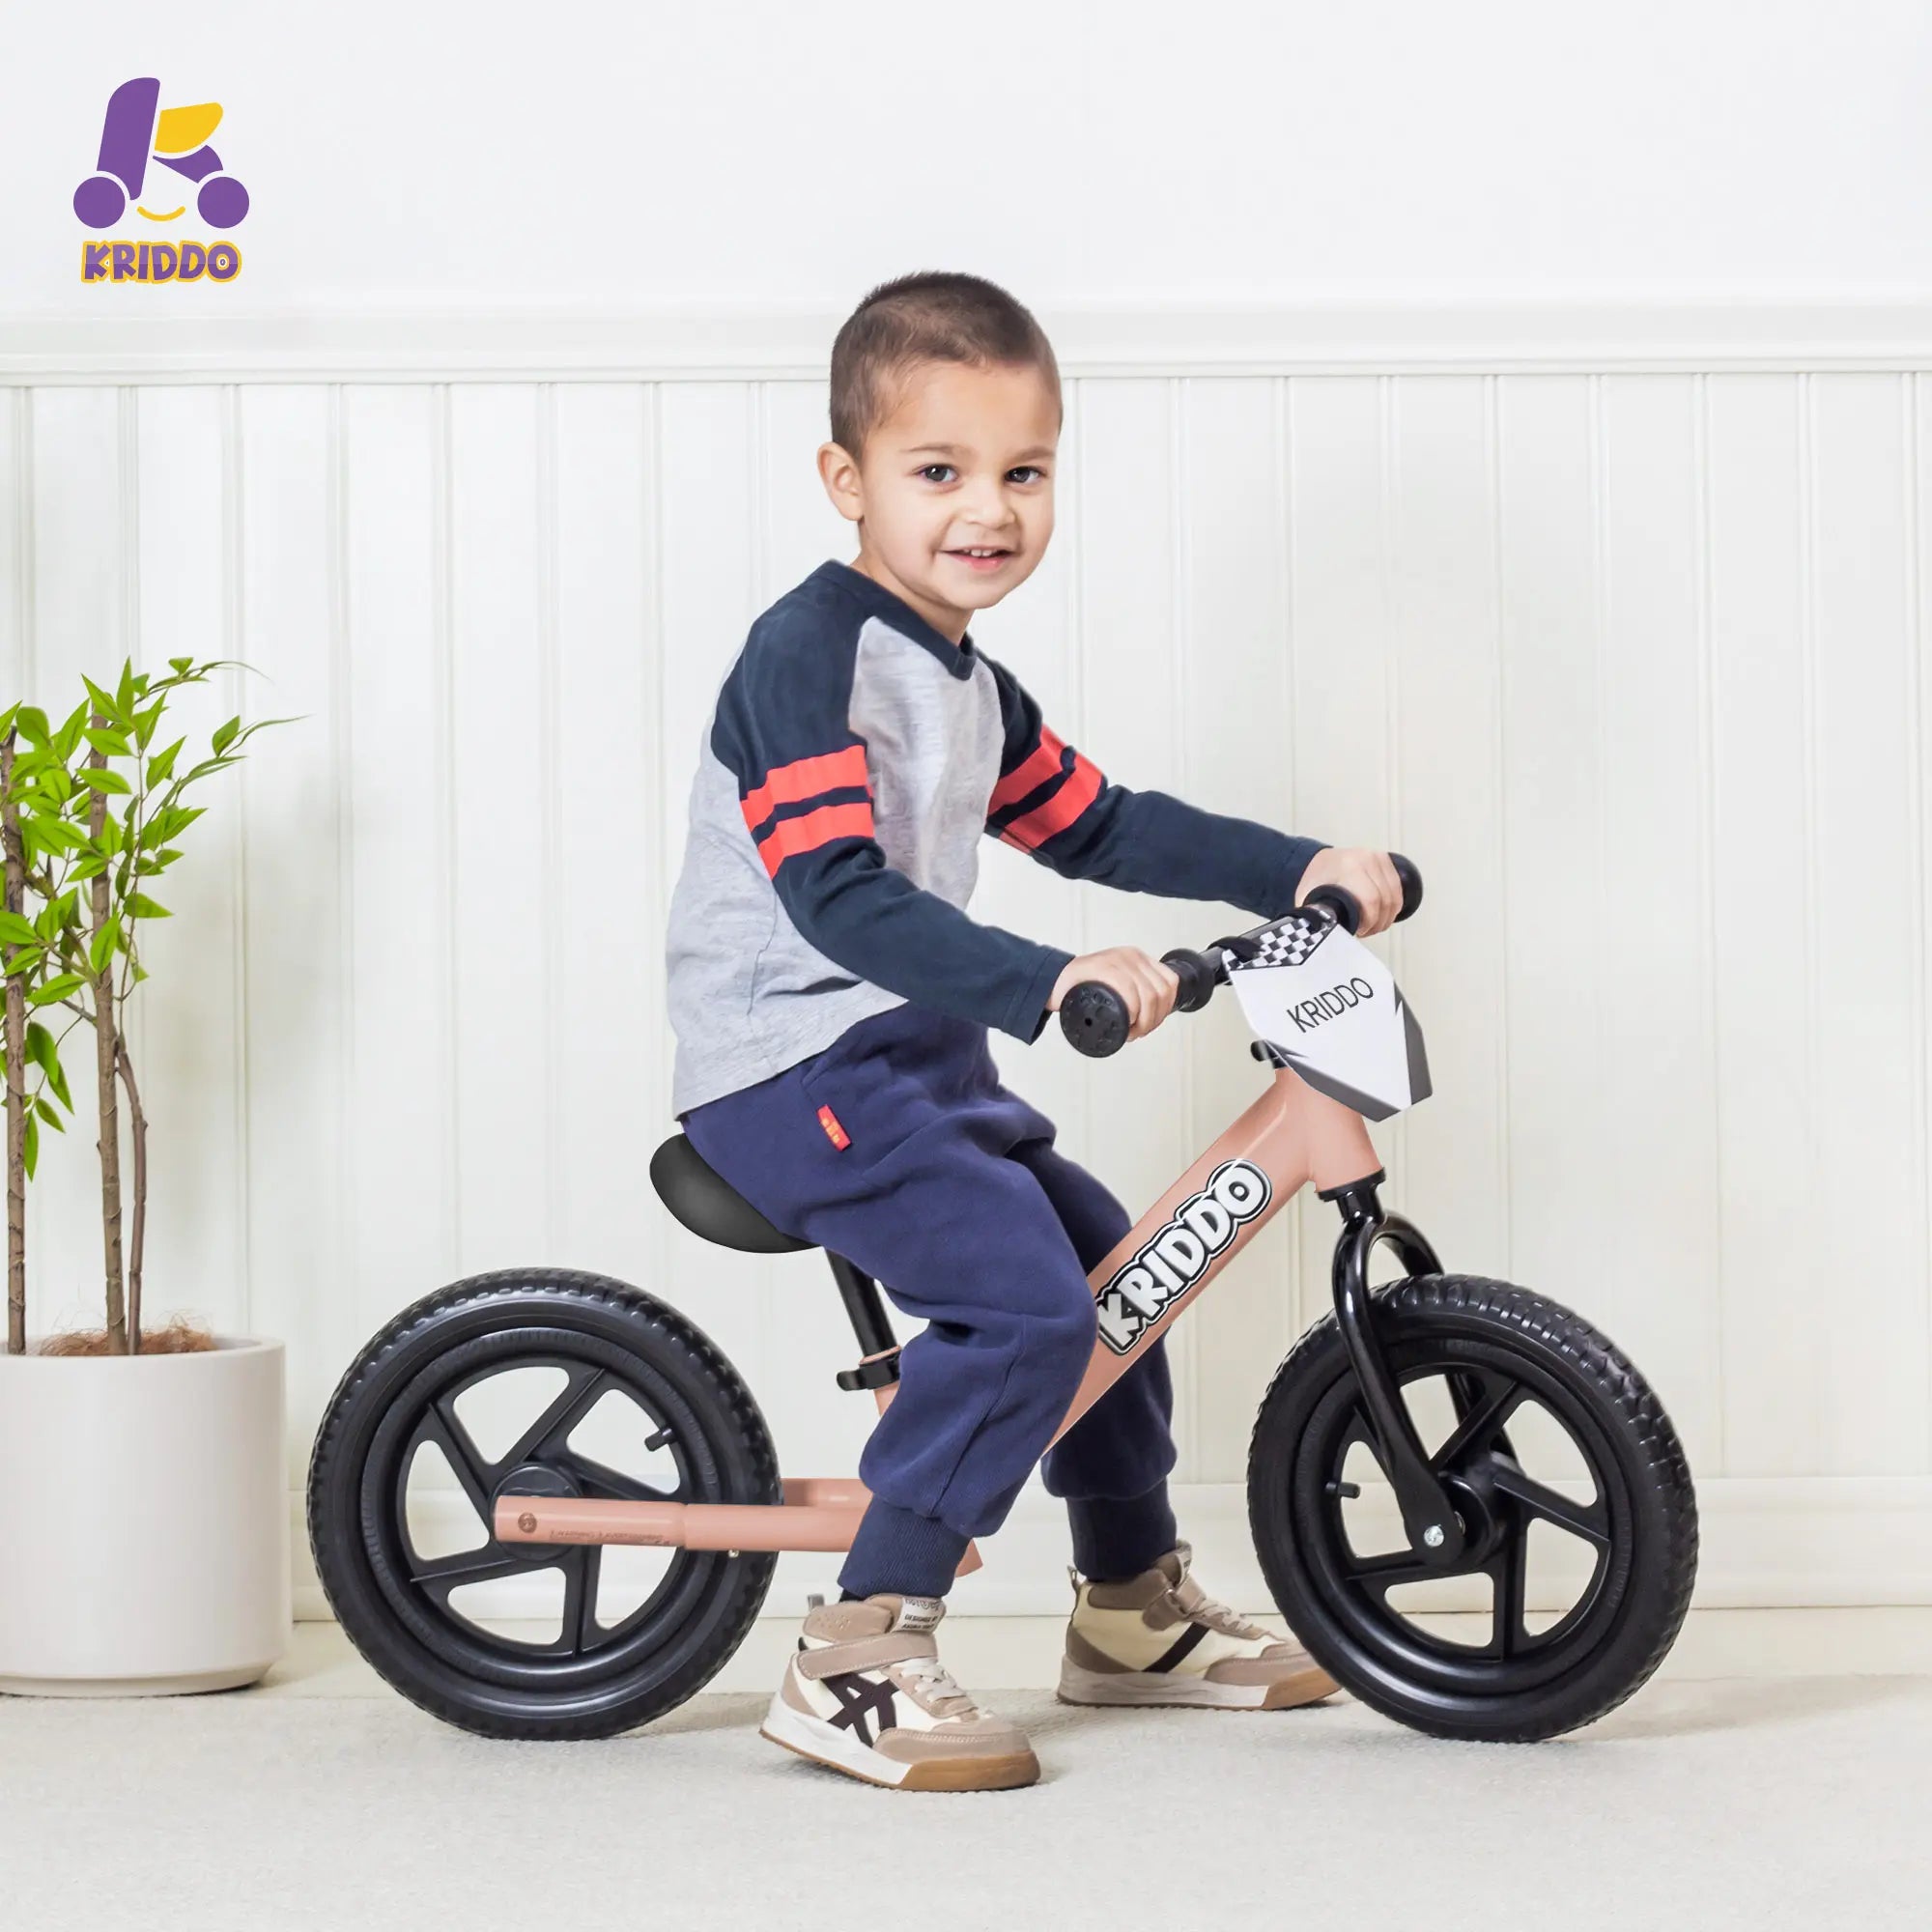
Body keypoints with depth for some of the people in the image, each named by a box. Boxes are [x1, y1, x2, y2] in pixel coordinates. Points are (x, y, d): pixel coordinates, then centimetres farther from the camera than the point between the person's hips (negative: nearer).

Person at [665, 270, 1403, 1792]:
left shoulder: (969, 687, 14)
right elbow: (840, 895, -28)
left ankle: (1135, 1605, 37)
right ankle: (859, 1659, -19)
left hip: (915, 1052, 10)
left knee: (1105, 1257, 20)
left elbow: (1096, 824, 22)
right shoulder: (810, 652, -17)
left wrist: (1299, 870, 13)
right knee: (1021, 1296, -24)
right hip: (795, 1064, -10)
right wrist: (1046, 980, -39)